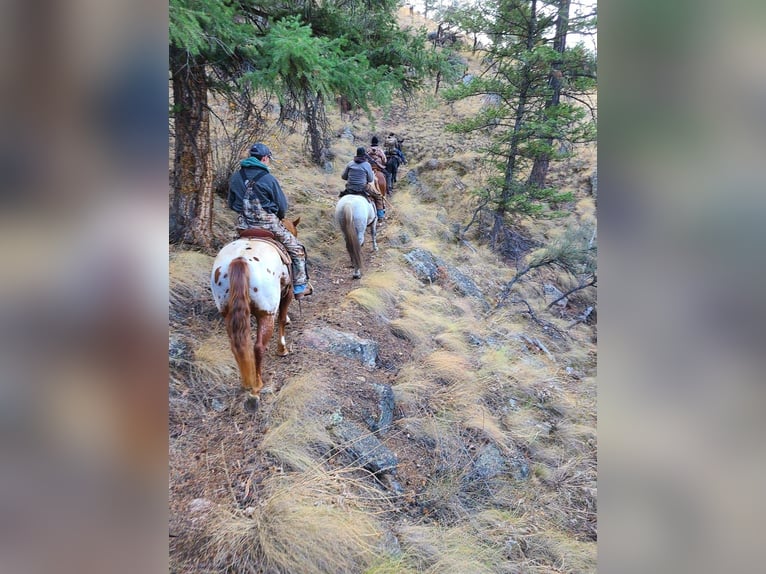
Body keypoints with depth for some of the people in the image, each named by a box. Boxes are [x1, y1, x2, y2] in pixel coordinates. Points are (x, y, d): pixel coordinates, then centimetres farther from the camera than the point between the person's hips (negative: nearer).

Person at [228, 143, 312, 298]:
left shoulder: (235, 177, 4)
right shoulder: (268, 179, -12)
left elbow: (231, 204, 13)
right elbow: (282, 207, -5)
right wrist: (277, 218, 16)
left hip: (243, 225, 5)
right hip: (268, 224, -5)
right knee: (297, 249, 8)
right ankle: (300, 287, 8)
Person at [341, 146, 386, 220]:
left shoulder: (350, 163, 2)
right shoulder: (367, 165, -9)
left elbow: (343, 176, 6)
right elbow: (370, 180, -4)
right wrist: (373, 174, 18)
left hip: (349, 188, 4)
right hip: (362, 188, -4)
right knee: (378, 195, 17)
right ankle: (380, 215, 16)